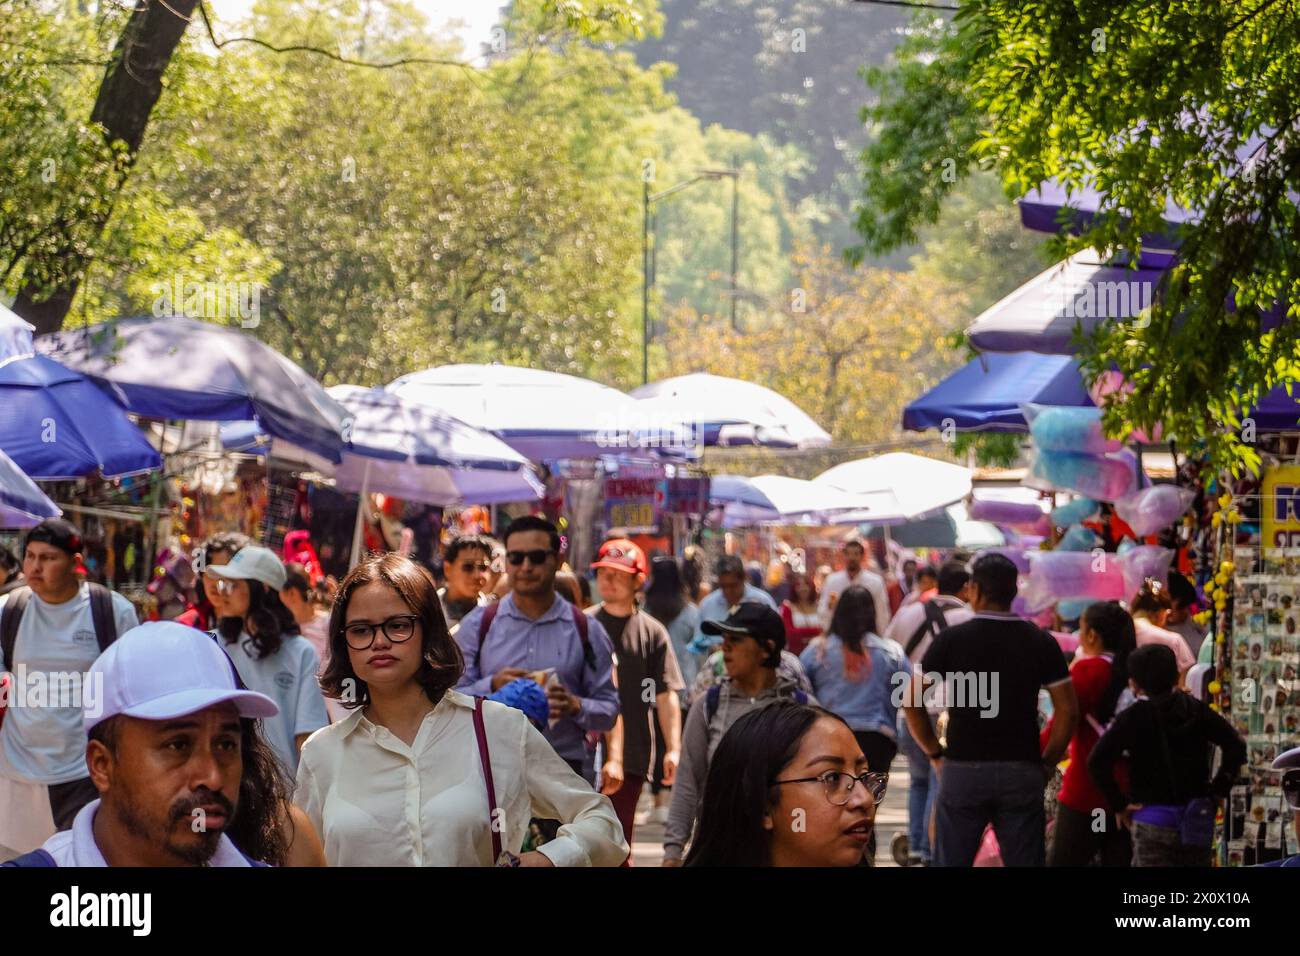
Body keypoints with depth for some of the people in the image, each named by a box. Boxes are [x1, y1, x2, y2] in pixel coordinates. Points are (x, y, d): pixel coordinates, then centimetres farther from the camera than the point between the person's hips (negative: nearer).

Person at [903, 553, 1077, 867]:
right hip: (1022, 772, 1)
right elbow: (1068, 710, -1)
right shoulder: (1040, 642, 1)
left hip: (962, 770, -1)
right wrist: (1047, 763, 7)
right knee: (1024, 861, 4)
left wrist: (934, 752, 5)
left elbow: (911, 699, -4)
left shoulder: (952, 639, -3)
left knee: (951, 861, 8)